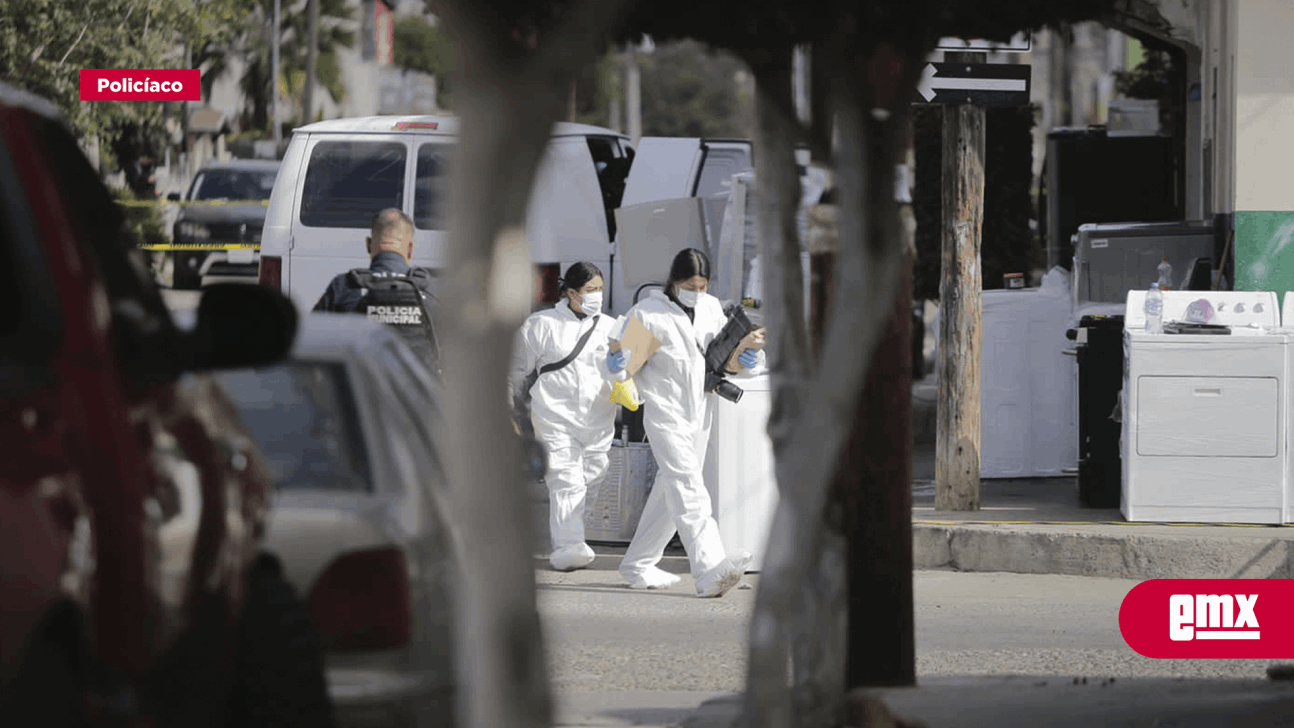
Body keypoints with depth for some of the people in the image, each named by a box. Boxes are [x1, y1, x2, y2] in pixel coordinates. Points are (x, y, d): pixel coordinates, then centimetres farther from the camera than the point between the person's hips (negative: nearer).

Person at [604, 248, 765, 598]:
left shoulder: (712, 310, 10)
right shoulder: (647, 313, -6)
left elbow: (731, 360, 15)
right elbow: (627, 365, -4)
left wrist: (751, 361, -7)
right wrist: (616, 363, -27)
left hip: (700, 412, 6)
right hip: (665, 411, -6)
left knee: (670, 490, 14)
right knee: (687, 486, -19)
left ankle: (638, 565, 28)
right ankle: (709, 570, -33)